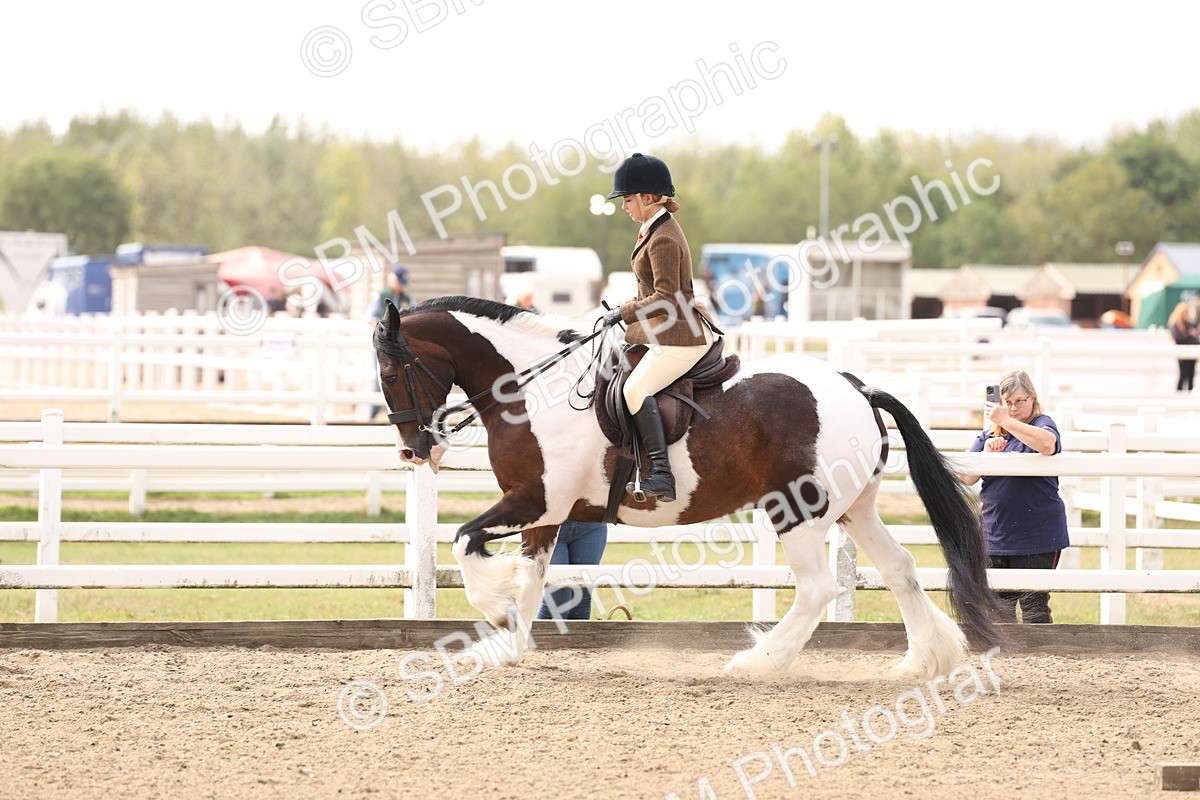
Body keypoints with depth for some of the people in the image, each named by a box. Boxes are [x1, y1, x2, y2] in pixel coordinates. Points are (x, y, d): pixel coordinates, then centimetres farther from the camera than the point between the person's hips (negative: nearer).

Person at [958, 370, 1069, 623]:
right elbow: (966, 478, 6)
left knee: (1034, 606, -6)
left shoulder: (1042, 425, 0)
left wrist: (1006, 421, -24)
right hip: (996, 534, 5)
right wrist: (987, 453, -11)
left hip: (1037, 535, -5)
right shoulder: (988, 435, 15)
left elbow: (1047, 444, -27)